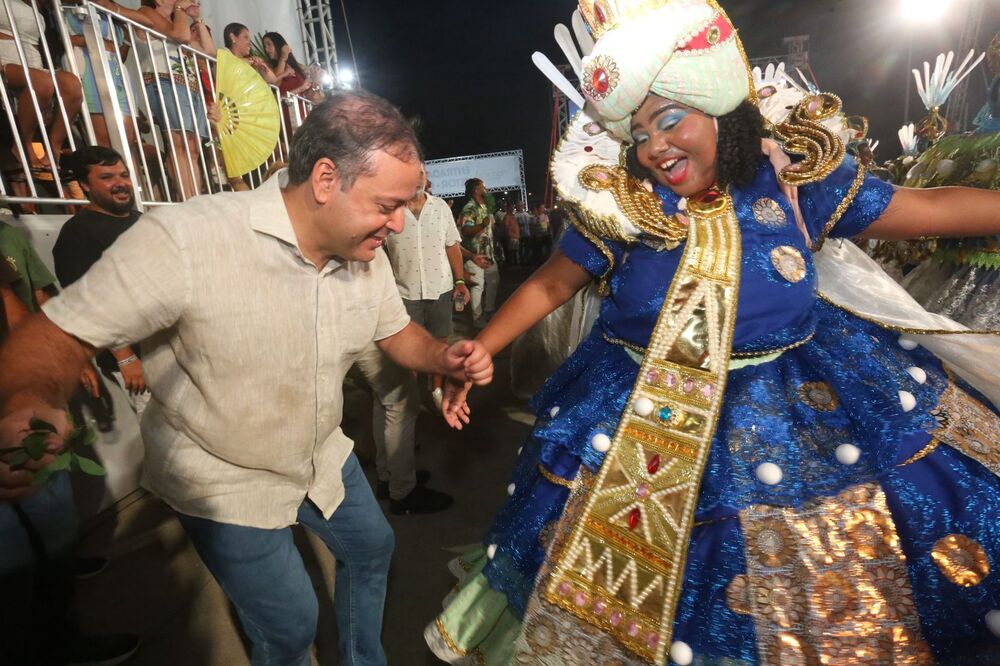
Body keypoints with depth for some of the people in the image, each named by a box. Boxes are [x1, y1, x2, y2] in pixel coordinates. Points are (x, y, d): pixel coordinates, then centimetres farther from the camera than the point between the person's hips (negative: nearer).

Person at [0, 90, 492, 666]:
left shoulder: (367, 256, -11)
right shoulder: (183, 240, -32)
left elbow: (397, 332, 3)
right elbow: (54, 337, -23)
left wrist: (443, 356, -17)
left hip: (324, 456, 7)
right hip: (226, 483, -6)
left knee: (372, 547, 23)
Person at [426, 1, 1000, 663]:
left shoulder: (795, 176, -6)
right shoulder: (619, 206, -9)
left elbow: (929, 207, 4)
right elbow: (548, 285, -1)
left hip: (802, 414, 2)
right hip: (640, 423, 0)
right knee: (639, 596, 15)